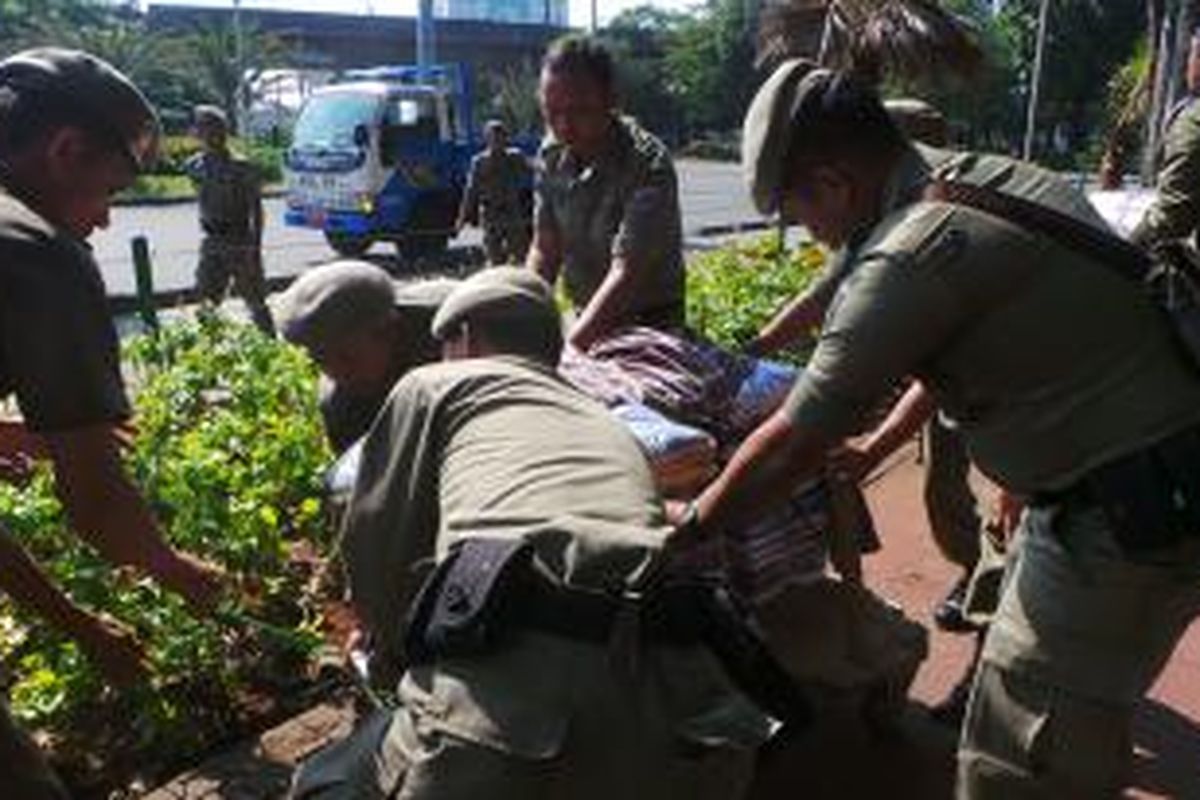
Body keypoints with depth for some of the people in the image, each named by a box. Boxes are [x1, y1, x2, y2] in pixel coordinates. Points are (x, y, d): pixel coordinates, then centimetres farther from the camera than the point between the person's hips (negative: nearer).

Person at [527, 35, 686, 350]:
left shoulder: (649, 166, -22)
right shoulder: (552, 155, -2)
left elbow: (626, 275, -27)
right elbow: (544, 251, 3)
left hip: (649, 327, -5)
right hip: (587, 320, 6)